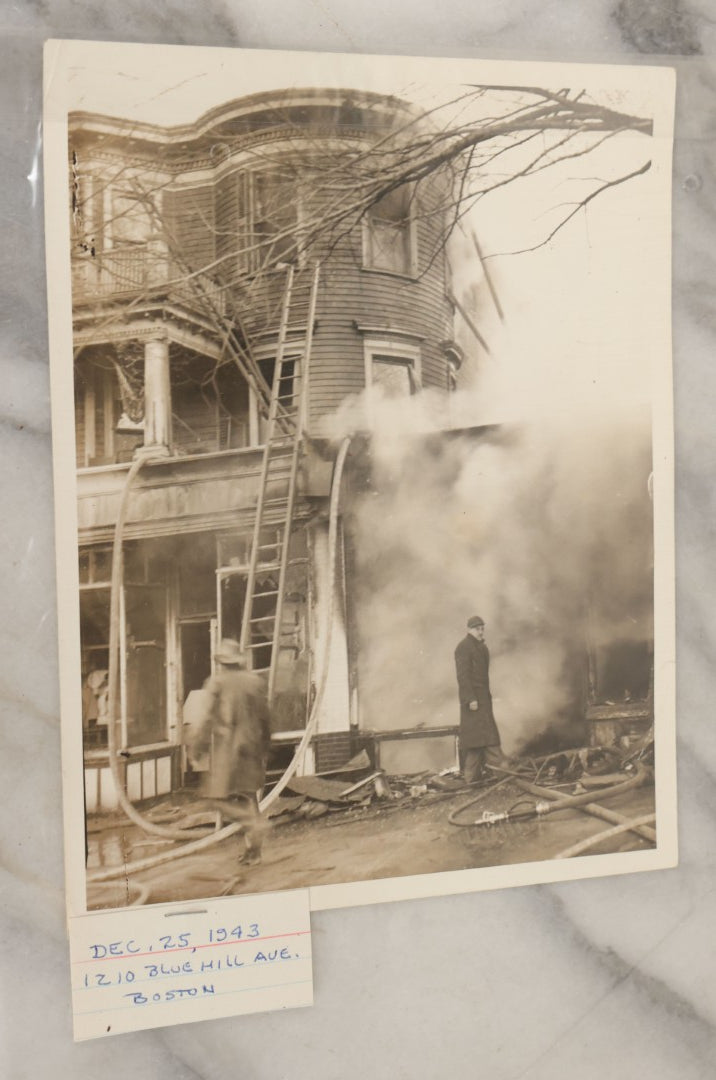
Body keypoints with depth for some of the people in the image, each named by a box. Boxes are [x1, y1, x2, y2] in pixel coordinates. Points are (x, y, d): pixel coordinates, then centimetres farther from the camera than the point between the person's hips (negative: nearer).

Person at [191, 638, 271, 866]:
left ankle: (252, 822, -20)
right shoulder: (256, 680, 8)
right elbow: (265, 717, 10)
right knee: (247, 793, 13)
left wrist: (198, 747, 1)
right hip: (252, 745, 5)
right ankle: (253, 850, 13)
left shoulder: (216, 682, -5)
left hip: (226, 746, -5)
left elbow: (209, 718, -9)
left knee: (220, 795, 2)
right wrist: (264, 748, 20)